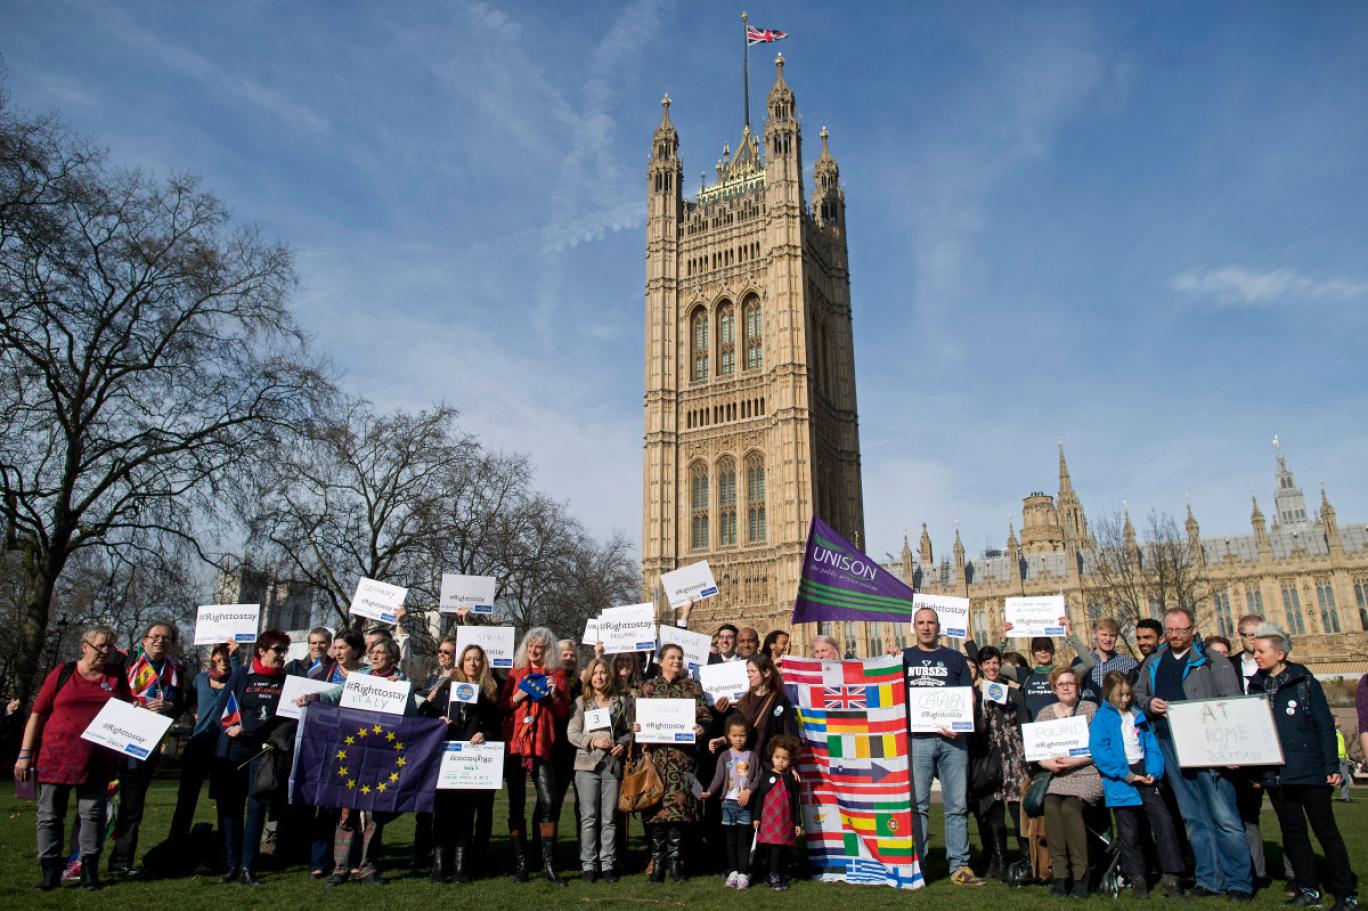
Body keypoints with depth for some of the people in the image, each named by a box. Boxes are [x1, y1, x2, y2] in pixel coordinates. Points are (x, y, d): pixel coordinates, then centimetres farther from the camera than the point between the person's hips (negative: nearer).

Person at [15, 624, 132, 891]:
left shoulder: (116, 676, 8)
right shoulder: (62, 674, 1)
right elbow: (37, 715, 2)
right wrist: (25, 754, -1)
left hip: (97, 761, 1)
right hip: (56, 757, -1)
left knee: (92, 813, 4)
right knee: (50, 814, 4)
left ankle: (90, 869, 11)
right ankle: (50, 872, 14)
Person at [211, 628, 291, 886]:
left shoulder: (286, 680, 7)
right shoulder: (241, 675, 6)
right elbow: (220, 708, 5)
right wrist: (231, 728, -12)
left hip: (265, 749, 0)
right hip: (233, 749, 0)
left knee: (257, 807, -3)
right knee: (230, 806, 3)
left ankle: (247, 867, 3)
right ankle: (231, 865, 13)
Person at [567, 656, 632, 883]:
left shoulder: (621, 702, 9)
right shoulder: (581, 702, 4)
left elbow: (629, 731, 12)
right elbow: (572, 733, -1)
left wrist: (622, 744, -7)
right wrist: (593, 741, -12)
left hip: (613, 764, 1)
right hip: (587, 764, -1)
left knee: (609, 818, 5)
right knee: (588, 817, 2)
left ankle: (608, 863, 14)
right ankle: (588, 864, 10)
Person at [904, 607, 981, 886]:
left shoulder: (955, 658, 13)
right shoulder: (904, 657, 13)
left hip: (952, 738, 1)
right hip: (917, 738, -1)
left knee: (957, 804, 2)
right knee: (917, 804, 1)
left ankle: (959, 865, 8)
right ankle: (916, 864, 8)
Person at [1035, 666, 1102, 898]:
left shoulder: (1091, 709, 5)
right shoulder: (1044, 714, 15)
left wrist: (1074, 761, -14)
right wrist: (1048, 763, -9)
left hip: (1087, 775, -3)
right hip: (1056, 776, 3)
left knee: (1070, 807, -29)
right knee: (1051, 807, -26)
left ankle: (1080, 876, -18)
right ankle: (1059, 875, -20)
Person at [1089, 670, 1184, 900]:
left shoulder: (1138, 715, 12)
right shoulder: (1102, 717, -4)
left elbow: (1151, 745, 10)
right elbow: (1098, 751, -13)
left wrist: (1153, 771, -6)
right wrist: (1124, 774, -18)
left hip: (1143, 775, 4)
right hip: (1120, 780, -4)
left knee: (1164, 822, -6)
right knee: (1129, 833, 3)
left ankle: (1170, 877, 4)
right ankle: (1137, 879, 17)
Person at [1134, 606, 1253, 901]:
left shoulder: (1212, 662, -1)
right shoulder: (1153, 663, 13)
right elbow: (1137, 692, 24)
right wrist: (1149, 703, 1)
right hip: (1170, 746, 5)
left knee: (1224, 816, -5)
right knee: (1194, 817, 11)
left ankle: (1239, 881, 5)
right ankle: (1209, 879, 19)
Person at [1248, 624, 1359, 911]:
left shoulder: (1304, 681, -3)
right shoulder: (1256, 685, 8)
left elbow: (1325, 726, -4)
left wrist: (1332, 766, -9)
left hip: (1309, 770, -4)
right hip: (1274, 774, 4)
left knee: (1325, 830, 3)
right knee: (1292, 832, 10)